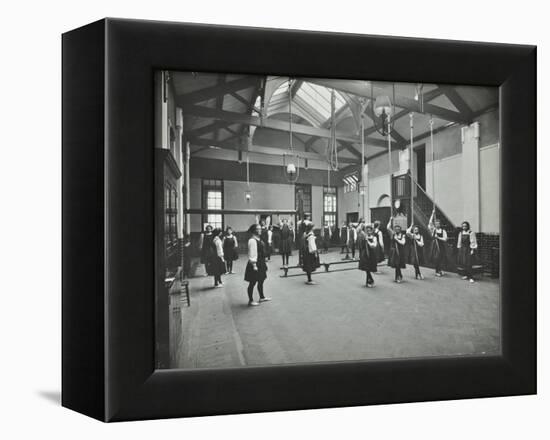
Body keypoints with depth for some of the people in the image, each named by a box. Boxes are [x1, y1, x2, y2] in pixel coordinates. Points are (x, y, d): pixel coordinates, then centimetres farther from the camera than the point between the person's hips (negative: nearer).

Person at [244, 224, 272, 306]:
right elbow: (252, 254, -21)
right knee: (252, 282, 1)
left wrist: (264, 264, 18)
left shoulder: (259, 239, 10)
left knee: (261, 281, 19)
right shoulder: (252, 241, -19)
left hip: (261, 263, 10)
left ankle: (262, 297, 33)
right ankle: (251, 300, 10)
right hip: (255, 264, -10)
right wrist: (254, 265, -22)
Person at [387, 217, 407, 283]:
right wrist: (390, 220, -6)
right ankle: (400, 276, 16)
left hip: (400, 252, -1)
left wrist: (396, 239, -14)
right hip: (394, 251, 1)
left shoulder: (402, 236, 1)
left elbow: (402, 243, -12)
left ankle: (398, 277, 15)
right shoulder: (393, 234, 4)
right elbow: (388, 228, -6)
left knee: (398, 265, 0)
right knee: (396, 265, -1)